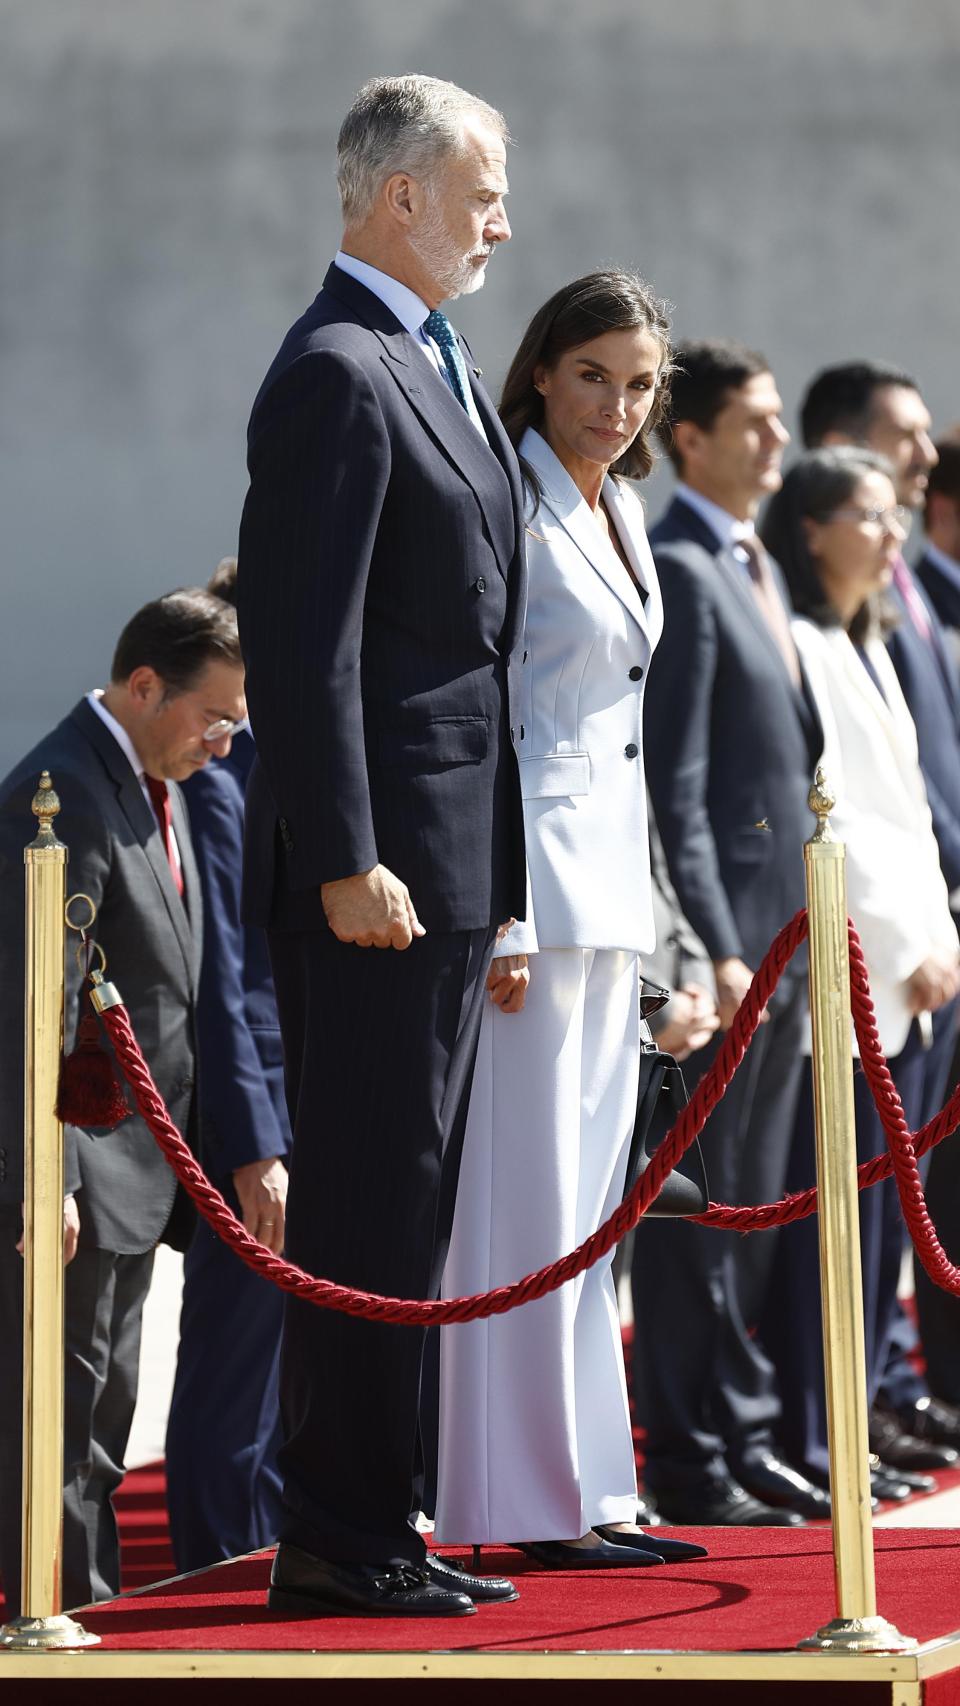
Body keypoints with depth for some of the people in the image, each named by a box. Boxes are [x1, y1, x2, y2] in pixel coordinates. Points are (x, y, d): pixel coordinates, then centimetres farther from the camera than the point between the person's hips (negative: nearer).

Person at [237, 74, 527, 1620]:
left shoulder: (430, 366, 19)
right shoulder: (338, 374, -13)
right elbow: (301, 638, -19)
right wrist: (346, 860, -23)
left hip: (452, 862, 10)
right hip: (379, 874, -10)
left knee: (405, 1200, 12)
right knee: (369, 1201, -7)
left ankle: (370, 1521, 17)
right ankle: (337, 1541, -3)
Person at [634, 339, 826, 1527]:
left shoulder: (757, 570, 18)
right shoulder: (678, 572, -12)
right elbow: (673, 792, -17)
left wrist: (798, 936, 18)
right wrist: (715, 952, -21)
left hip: (780, 934, 9)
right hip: (718, 936, -9)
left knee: (752, 1203, 13)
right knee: (695, 1203, -4)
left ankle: (739, 1437, 20)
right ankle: (692, 1466, 0)